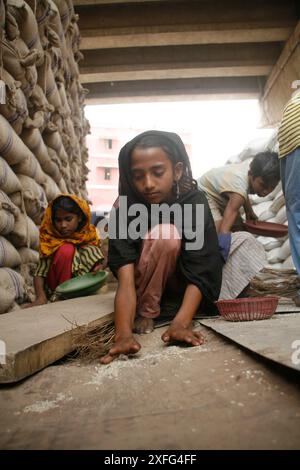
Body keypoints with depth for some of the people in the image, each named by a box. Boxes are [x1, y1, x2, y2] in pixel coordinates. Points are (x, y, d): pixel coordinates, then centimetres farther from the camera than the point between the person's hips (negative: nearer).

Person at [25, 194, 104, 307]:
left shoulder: (89, 236, -8)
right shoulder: (49, 239, -13)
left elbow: (97, 264, -10)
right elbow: (40, 273, -18)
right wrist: (41, 297, -35)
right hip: (54, 287, -3)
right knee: (66, 249, -25)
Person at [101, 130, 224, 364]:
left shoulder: (195, 202, -23)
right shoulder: (125, 211, -24)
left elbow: (199, 273, -29)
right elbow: (125, 279, -33)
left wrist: (180, 324, -45)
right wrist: (123, 334, -50)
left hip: (183, 285, 4)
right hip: (146, 287, -3)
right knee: (165, 234, -31)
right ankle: (145, 311, -13)